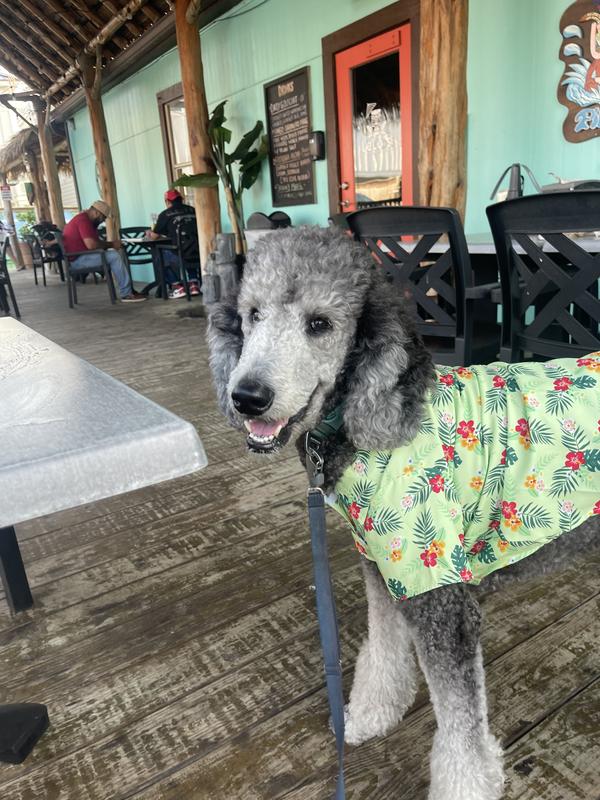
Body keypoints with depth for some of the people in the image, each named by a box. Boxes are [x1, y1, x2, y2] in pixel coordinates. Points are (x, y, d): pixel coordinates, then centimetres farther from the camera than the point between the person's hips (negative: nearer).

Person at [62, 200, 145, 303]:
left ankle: (128, 289, -1)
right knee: (114, 256, -22)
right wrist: (111, 244, -15)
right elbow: (91, 245, -29)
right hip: (78, 259, -11)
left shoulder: (89, 221, 15)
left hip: (84, 255, 11)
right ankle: (126, 294, -19)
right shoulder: (83, 220, -19)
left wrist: (111, 244, -5)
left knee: (119, 253, 6)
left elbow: (97, 241, 15)